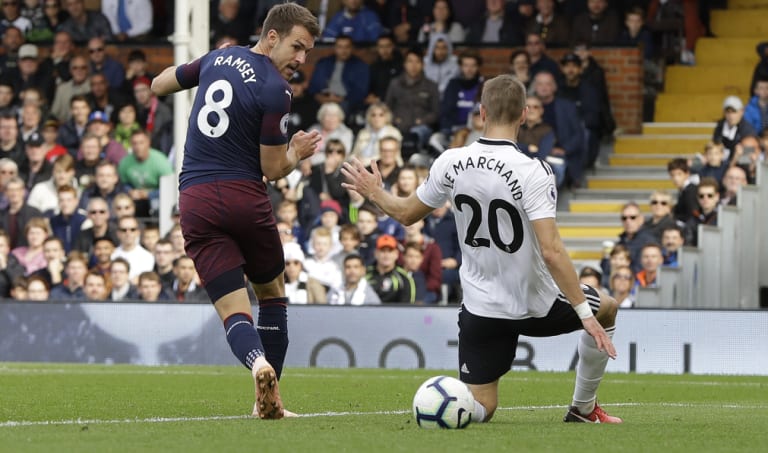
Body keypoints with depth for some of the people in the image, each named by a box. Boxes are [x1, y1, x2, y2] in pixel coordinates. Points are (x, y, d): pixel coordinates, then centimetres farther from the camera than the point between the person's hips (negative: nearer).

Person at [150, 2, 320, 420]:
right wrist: (297, 153, 15)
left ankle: (258, 362, -36)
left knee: (233, 312, -4)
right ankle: (270, 399, 17)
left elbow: (159, 85, 24)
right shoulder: (275, 91, -10)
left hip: (195, 203, 3)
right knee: (273, 294, 21)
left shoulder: (218, 57, 8)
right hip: (245, 198, -3)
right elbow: (272, 170, -5)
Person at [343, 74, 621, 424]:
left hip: (481, 309, 3)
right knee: (606, 310, 27)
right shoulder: (532, 172, -22)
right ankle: (583, 409, 33)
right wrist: (585, 314, -22)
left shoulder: (451, 163, -9)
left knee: (481, 406, 12)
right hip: (536, 305, -3)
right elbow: (551, 251, -27)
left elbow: (406, 213, 7)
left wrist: (375, 193, 28)